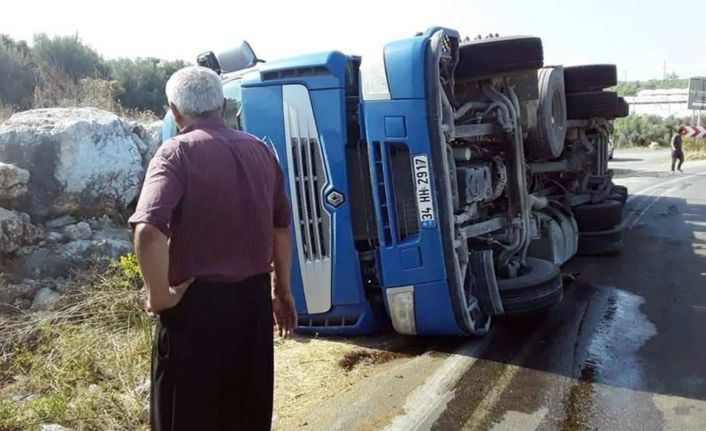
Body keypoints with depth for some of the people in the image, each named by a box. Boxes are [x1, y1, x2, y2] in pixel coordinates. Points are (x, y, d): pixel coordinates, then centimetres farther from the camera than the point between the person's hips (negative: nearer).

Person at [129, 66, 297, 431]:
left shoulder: (177, 153, -11)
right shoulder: (260, 151, 7)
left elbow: (149, 229, -27)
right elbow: (281, 226, 13)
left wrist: (159, 296, -14)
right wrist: (282, 290, 21)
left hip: (197, 303, -5)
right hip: (253, 298, 6)